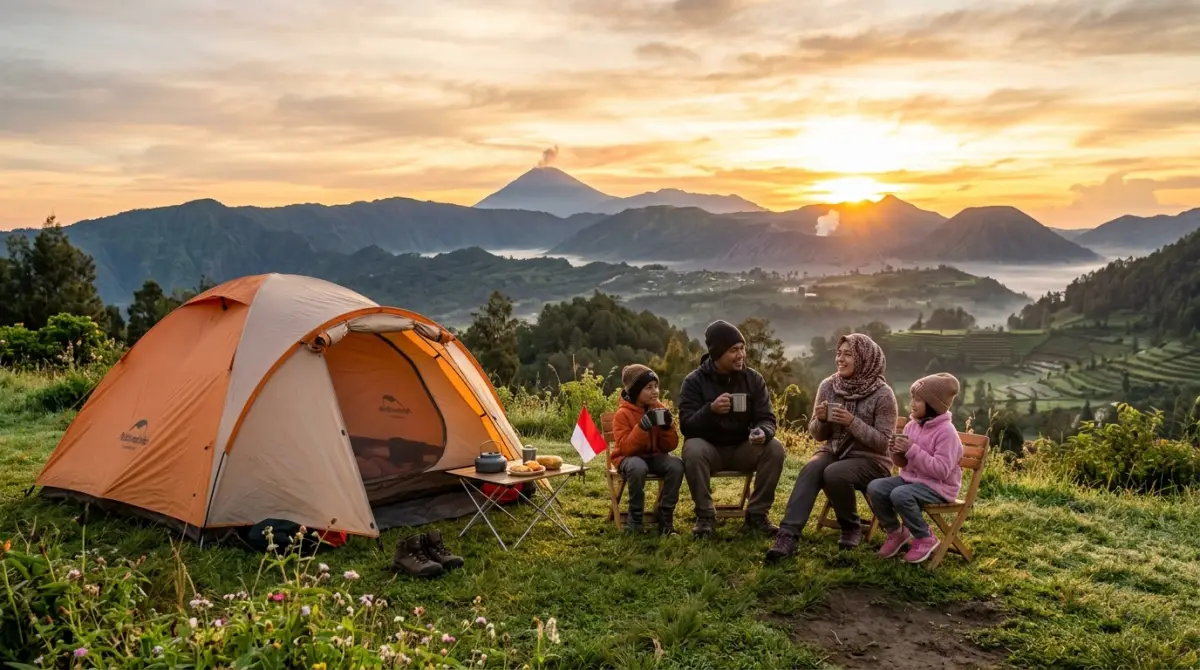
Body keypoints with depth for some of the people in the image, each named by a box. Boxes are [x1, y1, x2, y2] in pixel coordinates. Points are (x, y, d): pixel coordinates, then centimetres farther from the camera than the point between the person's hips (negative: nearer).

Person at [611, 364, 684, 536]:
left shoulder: (661, 409, 0)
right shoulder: (623, 414, -12)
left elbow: (670, 446, 0)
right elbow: (625, 447, -22)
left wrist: (668, 427, -19)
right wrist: (642, 427, -32)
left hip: (655, 456, 4)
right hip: (630, 458, -4)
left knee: (676, 465, -28)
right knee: (637, 467, -40)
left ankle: (665, 518, -15)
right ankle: (635, 518, -18)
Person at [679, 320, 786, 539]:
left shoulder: (754, 379, -3)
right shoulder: (694, 381, -11)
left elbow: (767, 419, -8)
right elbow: (686, 425, -18)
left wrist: (762, 432, -34)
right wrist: (710, 410, -38)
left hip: (743, 448, 3)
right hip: (709, 448, -2)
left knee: (774, 448, -25)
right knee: (692, 450, -35)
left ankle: (757, 515, -11)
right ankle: (705, 516, -18)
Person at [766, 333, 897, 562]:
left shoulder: (882, 394, -11)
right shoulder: (828, 386, 2)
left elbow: (884, 443, -13)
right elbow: (818, 435, 9)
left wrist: (853, 422, -24)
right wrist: (821, 420, -15)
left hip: (870, 460, -4)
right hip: (833, 452, 4)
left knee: (834, 474, -34)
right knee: (810, 469, -30)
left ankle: (851, 527, -5)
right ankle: (787, 536, -37)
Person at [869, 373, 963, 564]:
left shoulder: (946, 432, -18)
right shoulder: (912, 426, 5)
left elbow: (941, 470, -25)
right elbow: (905, 463, 14)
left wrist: (912, 450, -28)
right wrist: (898, 453, -10)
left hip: (938, 486, -8)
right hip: (911, 477, 8)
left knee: (900, 495, -33)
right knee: (875, 488, -13)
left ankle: (926, 539, -10)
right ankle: (895, 532, 7)